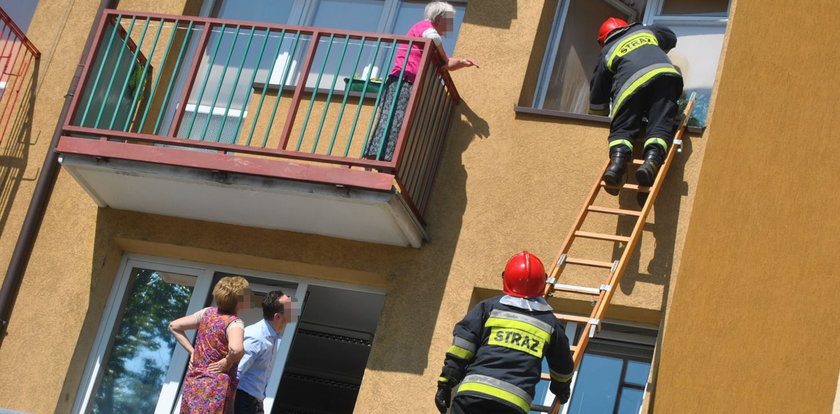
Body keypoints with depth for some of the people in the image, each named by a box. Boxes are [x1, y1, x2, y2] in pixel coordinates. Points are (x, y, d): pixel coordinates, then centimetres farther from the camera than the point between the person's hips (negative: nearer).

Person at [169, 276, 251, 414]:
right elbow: (235, 348, -36)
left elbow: (173, 326, 16)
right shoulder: (234, 322, -13)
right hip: (217, 389, -7)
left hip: (192, 384, 7)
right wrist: (228, 362, -15)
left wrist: (192, 351, 13)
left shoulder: (208, 313, 8)